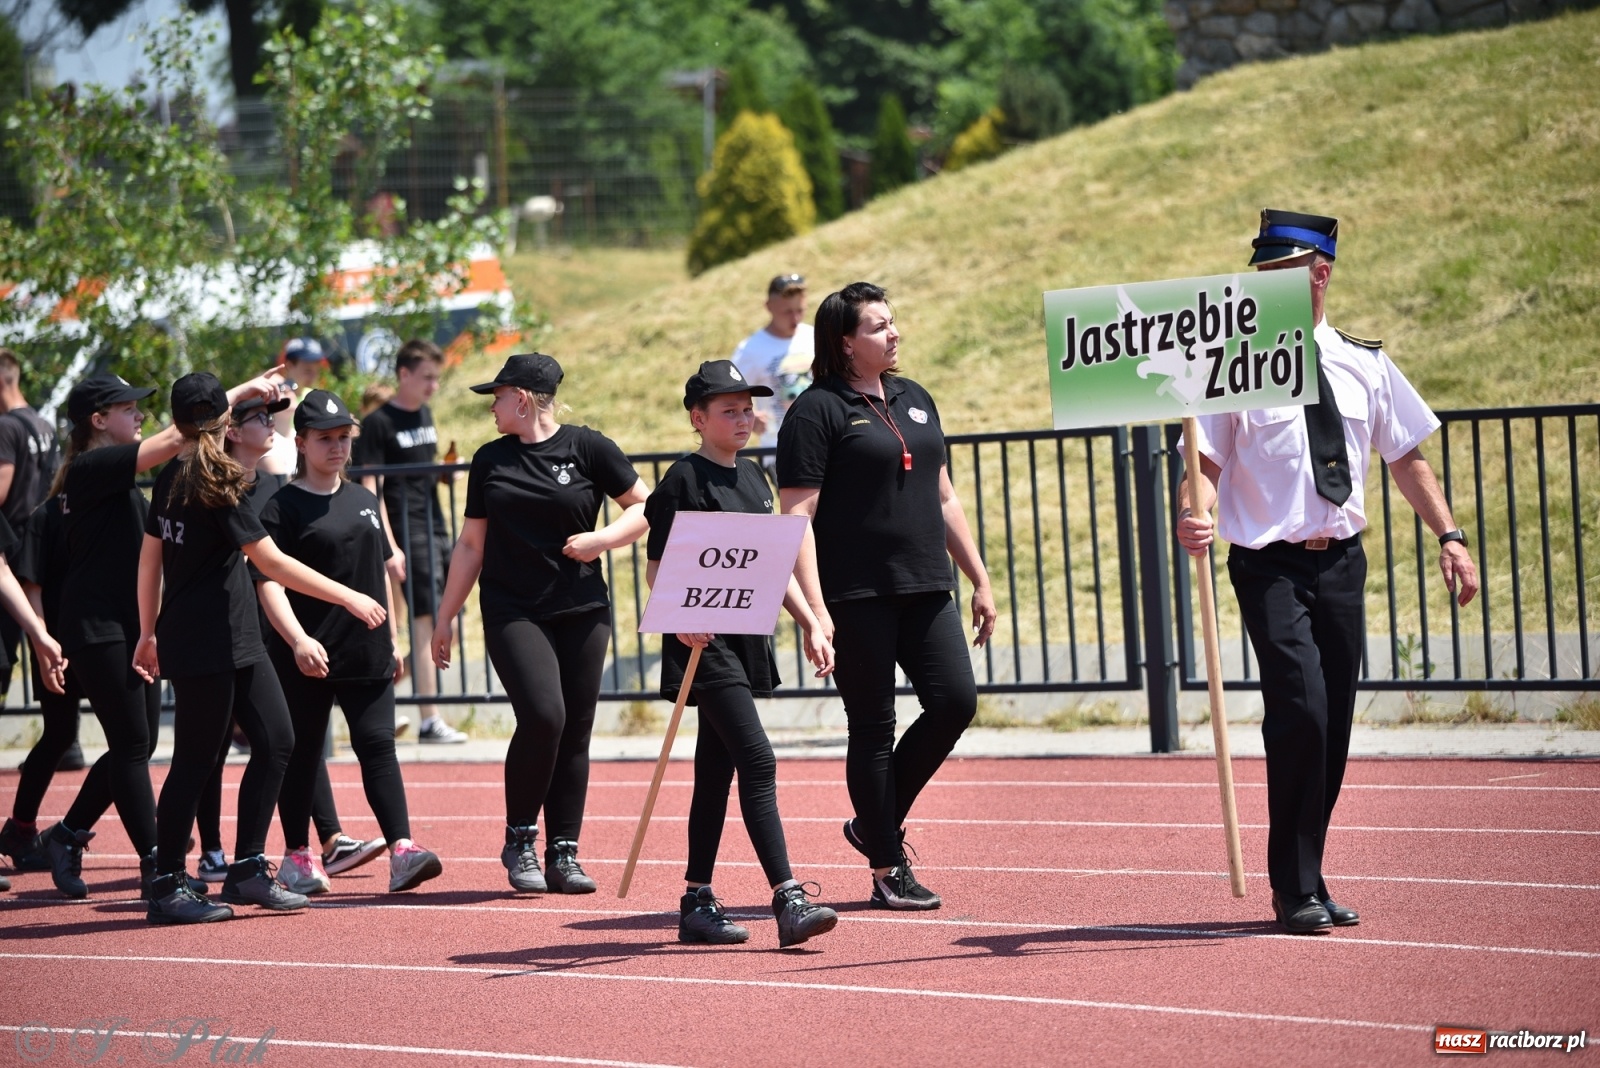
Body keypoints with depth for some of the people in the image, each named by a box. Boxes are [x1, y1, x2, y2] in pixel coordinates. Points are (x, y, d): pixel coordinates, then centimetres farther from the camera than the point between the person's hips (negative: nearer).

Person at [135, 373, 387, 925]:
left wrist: (148, 633, 23)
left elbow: (149, 558, 15)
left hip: (237, 643, 9)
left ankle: (247, 869, 12)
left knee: (275, 741, 7)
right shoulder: (215, 486, -17)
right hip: (205, 648, -9)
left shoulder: (172, 479, 8)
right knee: (195, 763, -2)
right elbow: (271, 561, -20)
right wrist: (348, 597, -17)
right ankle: (166, 887, 5)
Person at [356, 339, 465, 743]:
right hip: (408, 534, -8)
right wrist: (389, 547, -18)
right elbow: (371, 489, -12)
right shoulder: (379, 423, -8)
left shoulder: (425, 415, 15)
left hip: (436, 529, 8)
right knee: (425, 622, -10)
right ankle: (429, 722, -9)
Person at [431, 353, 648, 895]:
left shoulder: (588, 447, 0)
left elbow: (643, 508, 3)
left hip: (582, 611, 0)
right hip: (512, 611, 0)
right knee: (543, 714, -19)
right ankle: (520, 840, -5)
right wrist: (446, 616, 13)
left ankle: (564, 854, 9)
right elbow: (471, 544, 15)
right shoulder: (491, 460, 9)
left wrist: (602, 539, -13)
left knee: (575, 733, 1)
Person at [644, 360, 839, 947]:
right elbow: (657, 568, -10)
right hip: (706, 641, -8)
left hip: (749, 639, 8)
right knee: (757, 761, -16)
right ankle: (788, 900, -20)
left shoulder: (753, 477, 15)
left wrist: (811, 624, 15)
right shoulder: (684, 480, -7)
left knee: (716, 772, 11)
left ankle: (697, 903, 16)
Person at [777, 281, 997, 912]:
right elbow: (797, 515, -11)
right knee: (873, 727, -1)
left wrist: (979, 581, 18)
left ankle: (878, 822, 15)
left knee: (955, 700, -4)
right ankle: (887, 868, 8)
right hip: (856, 594, -6)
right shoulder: (818, 410, -6)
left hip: (925, 589, 6)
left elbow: (943, 499, 22)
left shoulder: (914, 400, 15)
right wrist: (813, 609, -19)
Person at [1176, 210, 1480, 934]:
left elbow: (1406, 457, 14)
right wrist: (1194, 515, -30)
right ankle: (1296, 892, -8)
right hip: (1271, 567, -4)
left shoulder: (1363, 364, 7)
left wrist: (1448, 535, 5)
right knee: (1300, 710, -18)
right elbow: (1207, 461, -9)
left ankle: (1307, 881, 21)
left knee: (1333, 726, 7)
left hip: (1341, 561, 4)